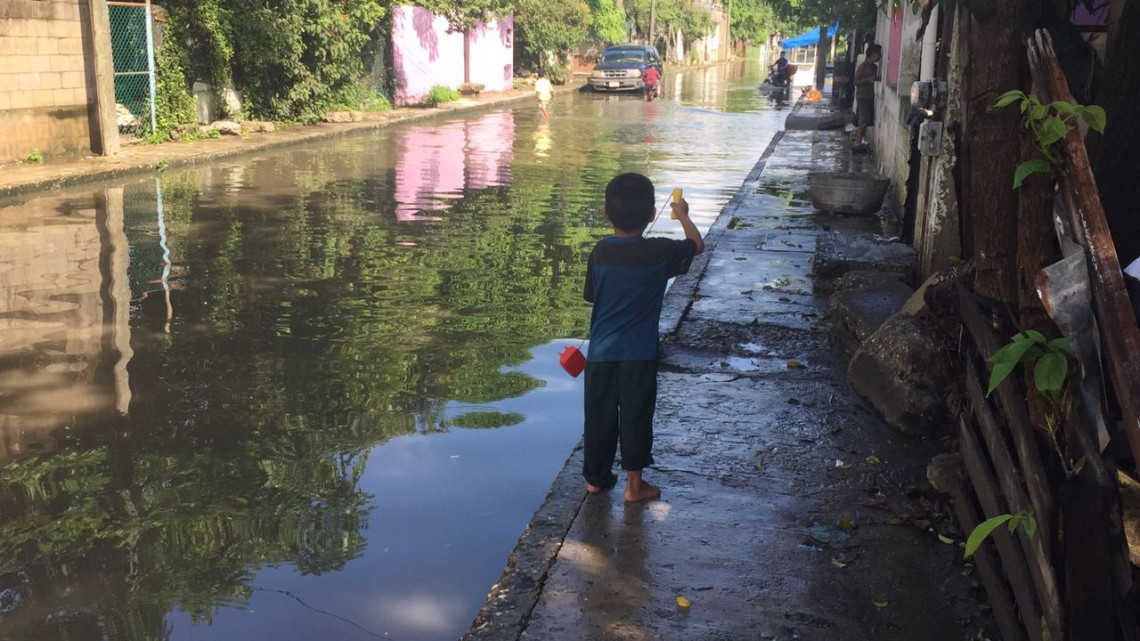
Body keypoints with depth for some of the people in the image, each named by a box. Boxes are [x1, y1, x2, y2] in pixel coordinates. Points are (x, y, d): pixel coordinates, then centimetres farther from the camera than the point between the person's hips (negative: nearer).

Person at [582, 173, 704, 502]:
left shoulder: (600, 252, -6)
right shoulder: (660, 253, -13)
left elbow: (591, 295, 6)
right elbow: (697, 245, 5)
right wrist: (683, 215, 21)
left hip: (601, 352, 2)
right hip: (639, 355, -2)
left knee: (599, 416, 14)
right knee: (635, 417, 9)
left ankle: (596, 477, 27)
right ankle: (634, 484, 17)